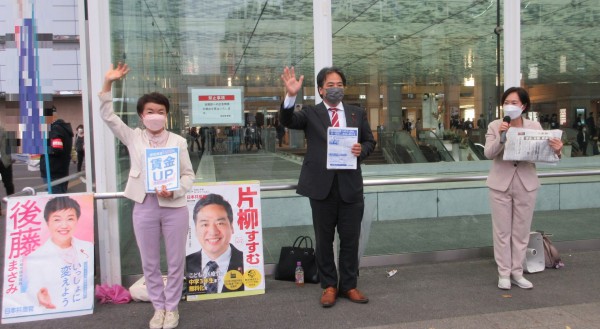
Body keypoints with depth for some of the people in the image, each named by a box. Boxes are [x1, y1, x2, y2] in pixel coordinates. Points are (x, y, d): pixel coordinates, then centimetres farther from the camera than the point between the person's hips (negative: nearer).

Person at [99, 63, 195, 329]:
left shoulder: (178, 141, 1)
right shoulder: (133, 138, 4)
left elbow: (189, 174, 1)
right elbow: (108, 116, -1)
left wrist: (175, 191, -18)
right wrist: (108, 84, -11)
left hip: (174, 206, -1)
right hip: (144, 206, 1)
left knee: (175, 261, 9)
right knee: (150, 263, 12)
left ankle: (172, 307, 26)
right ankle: (158, 307, 29)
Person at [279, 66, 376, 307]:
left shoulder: (357, 114, 12)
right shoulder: (310, 113, 3)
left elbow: (370, 141, 16)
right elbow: (287, 120, -14)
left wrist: (362, 149, -6)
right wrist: (291, 95, -30)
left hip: (350, 185, 2)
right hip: (322, 186, -2)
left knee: (350, 239, 9)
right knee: (324, 240, 9)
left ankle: (349, 285, 24)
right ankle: (329, 286, 23)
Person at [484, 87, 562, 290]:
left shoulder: (535, 126, 0)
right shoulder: (495, 126, -3)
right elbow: (488, 154, -12)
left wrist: (556, 149, -26)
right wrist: (500, 137, -28)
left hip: (526, 185, 1)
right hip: (501, 184, -1)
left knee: (522, 230, 10)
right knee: (502, 231, 5)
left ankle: (517, 272, 22)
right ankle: (504, 273, 16)